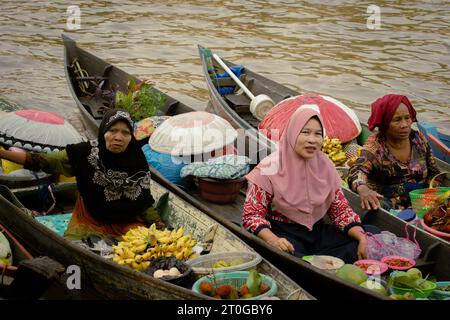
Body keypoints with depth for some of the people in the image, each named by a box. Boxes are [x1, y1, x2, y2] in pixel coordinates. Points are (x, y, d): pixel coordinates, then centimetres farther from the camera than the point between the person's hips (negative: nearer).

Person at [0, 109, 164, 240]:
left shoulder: (138, 165, -7)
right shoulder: (86, 153, -11)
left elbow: (145, 204, 2)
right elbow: (45, 161, -10)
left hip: (128, 225, 1)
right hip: (89, 224, -1)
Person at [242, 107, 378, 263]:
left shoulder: (325, 165, 6)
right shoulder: (269, 168, -8)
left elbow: (341, 209, 7)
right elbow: (251, 215, -10)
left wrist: (362, 239, -12)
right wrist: (274, 240, -30)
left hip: (319, 232, 6)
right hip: (285, 235, -6)